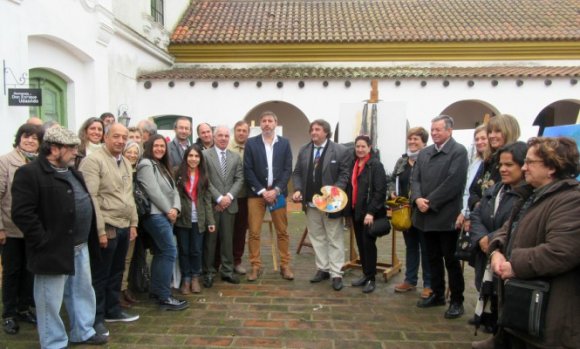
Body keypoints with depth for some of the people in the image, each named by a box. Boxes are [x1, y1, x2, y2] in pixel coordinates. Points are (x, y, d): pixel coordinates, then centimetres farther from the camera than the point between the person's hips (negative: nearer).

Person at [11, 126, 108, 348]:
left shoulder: (72, 172, 14)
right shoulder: (30, 173, -14)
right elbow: (22, 214, -20)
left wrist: (88, 238, 14)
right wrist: (44, 241, -20)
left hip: (80, 246, 8)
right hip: (54, 249, -8)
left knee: (82, 292, 19)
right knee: (51, 300, 6)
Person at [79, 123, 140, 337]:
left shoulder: (126, 163, 13)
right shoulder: (93, 161, -12)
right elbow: (90, 198, -17)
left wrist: (133, 223, 14)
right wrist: (99, 229, -19)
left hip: (124, 227, 8)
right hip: (106, 227, -7)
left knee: (116, 272, 18)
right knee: (100, 275, 5)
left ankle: (113, 311, 32)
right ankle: (96, 318, 18)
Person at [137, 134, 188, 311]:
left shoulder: (163, 167, 19)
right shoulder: (146, 164, -7)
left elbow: (173, 190, 12)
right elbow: (153, 191, -17)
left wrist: (175, 208, -6)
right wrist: (168, 210, -12)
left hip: (165, 215, 9)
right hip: (155, 215, -9)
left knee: (160, 252, 12)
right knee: (170, 252, -11)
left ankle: (155, 290, 21)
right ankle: (165, 297, -7)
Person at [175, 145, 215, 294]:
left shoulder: (203, 176, 8)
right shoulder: (179, 174, -1)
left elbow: (207, 199, 6)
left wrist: (211, 220, 2)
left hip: (198, 220, 2)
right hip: (182, 219, -2)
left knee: (197, 250, 7)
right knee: (184, 250, 7)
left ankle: (195, 278, 23)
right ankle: (186, 279, 20)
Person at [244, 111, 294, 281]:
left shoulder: (284, 143, 6)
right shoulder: (251, 143, 2)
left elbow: (288, 169, 1)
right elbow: (248, 170, -2)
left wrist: (276, 190, -10)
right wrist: (262, 191, -11)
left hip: (277, 192, 1)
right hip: (256, 193, -1)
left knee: (282, 231, 6)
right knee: (254, 232, 0)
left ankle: (285, 266, 17)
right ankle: (256, 266, 12)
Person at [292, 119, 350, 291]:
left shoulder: (340, 151, -4)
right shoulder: (304, 150, 9)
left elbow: (344, 174, -7)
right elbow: (297, 173, 11)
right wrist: (298, 189, -5)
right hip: (311, 202, 5)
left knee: (334, 239, 3)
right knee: (317, 238, 12)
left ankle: (336, 274, 9)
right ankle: (322, 269, 24)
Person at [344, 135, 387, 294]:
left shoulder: (376, 164, -10)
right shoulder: (353, 164, 11)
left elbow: (380, 191, -15)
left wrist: (371, 212, -20)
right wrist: (348, 208, 8)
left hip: (369, 212, -6)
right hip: (356, 210, 7)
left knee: (368, 244, -1)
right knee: (360, 244, 12)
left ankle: (371, 278, 12)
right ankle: (365, 274, 25)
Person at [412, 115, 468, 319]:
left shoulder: (459, 151, -7)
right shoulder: (424, 153, 13)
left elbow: (453, 182, -17)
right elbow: (415, 179, 7)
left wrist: (431, 202, -17)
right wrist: (417, 199, -11)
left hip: (446, 216, -6)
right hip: (426, 215, 6)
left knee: (451, 260, 3)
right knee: (433, 258, 16)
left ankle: (457, 301, 16)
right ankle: (437, 294, 29)